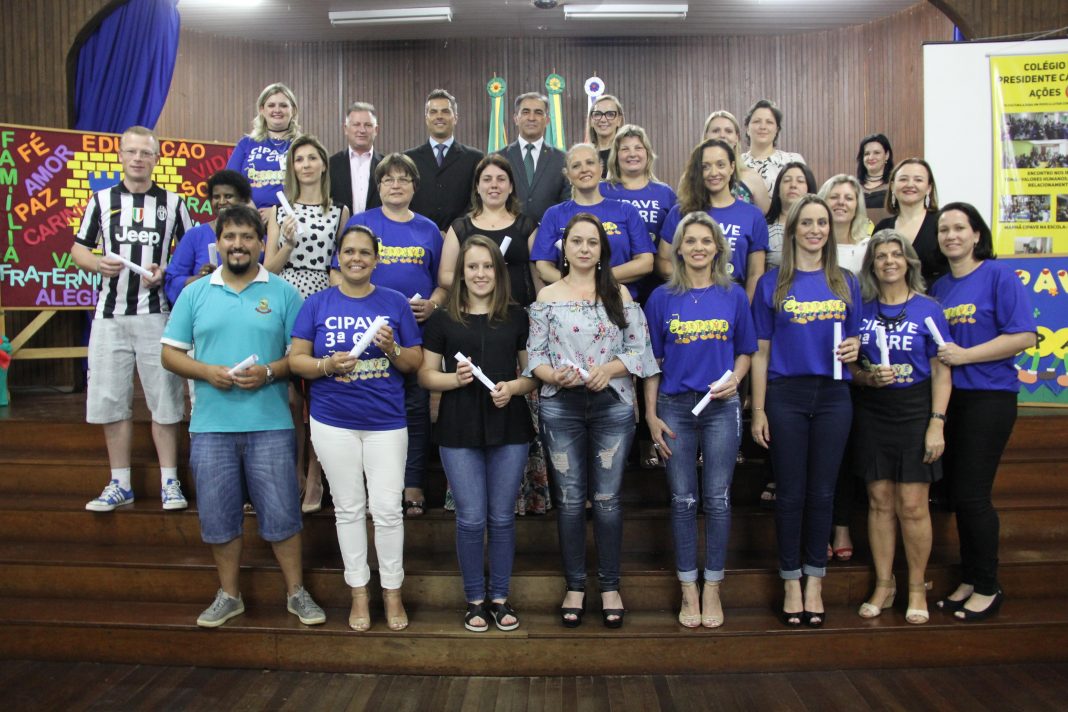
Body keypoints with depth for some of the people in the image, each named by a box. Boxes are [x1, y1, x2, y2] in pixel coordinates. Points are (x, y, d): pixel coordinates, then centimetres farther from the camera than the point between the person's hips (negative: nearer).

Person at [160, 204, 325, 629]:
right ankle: (228, 596, 26)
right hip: (211, 425, 2)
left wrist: (269, 372, -16)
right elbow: (170, 353, 8)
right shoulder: (195, 294, 8)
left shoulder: (282, 292, 3)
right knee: (218, 515, 10)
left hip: (270, 423, -2)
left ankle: (296, 593, 18)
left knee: (281, 513, 2)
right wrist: (207, 371, -10)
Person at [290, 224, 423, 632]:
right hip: (333, 421, 0)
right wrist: (327, 365, -17)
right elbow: (296, 359, 2)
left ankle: (392, 593, 16)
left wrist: (392, 349, -14)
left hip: (386, 420, 0)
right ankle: (359, 594, 21)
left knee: (387, 509, -1)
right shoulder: (318, 304, 4)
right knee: (348, 507, 8)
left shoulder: (395, 303, 5)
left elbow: (415, 362, 5)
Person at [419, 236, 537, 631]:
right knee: (471, 519, 3)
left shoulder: (517, 317, 7)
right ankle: (475, 599, 20)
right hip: (459, 431, -1)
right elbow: (425, 375, 4)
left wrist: (513, 387, -12)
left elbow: (534, 373, 8)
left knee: (502, 517, 8)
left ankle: (500, 597, 23)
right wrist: (455, 378, -15)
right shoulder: (443, 320, 4)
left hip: (509, 429, 1)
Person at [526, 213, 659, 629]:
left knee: (607, 499, 4)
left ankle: (610, 587, 18)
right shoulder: (547, 297, 5)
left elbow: (638, 349, 2)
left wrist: (609, 369, -15)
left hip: (612, 405, 0)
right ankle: (574, 587, 19)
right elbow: (534, 356, 1)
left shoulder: (619, 294, 7)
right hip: (561, 407, 0)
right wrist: (555, 375, -18)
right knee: (569, 499, 6)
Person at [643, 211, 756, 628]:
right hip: (675, 406, 0)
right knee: (683, 500, 5)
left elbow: (744, 351, 11)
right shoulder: (663, 298, 3)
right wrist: (651, 414, -2)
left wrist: (734, 379, -10)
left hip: (721, 407, 0)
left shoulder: (733, 295, 4)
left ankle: (712, 589, 16)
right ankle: (688, 591, 16)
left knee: (717, 499, 4)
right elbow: (651, 360, 4)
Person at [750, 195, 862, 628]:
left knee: (822, 491, 7)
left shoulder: (845, 283, 9)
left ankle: (814, 582, 20)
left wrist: (854, 347, -9)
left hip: (833, 396, 2)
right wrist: (758, 410, -3)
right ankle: (791, 583, 17)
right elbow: (761, 352, 1)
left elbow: (854, 338, 16)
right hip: (786, 396, -2)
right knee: (790, 492, 4)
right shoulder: (772, 284, 2)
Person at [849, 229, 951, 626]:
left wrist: (937, 424, -10)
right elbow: (849, 365, 10)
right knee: (879, 501, 6)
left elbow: (941, 371, -3)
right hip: (871, 414, 2)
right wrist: (868, 377, -11)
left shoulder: (927, 309, -2)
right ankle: (883, 585, 19)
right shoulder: (861, 310, 5)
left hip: (915, 411, -2)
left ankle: (917, 589, 14)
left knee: (912, 504, -2)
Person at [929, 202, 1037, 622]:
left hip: (989, 396, -6)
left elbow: (1023, 337, -14)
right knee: (957, 495, 11)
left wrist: (964, 355, -16)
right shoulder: (937, 288, 12)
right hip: (948, 399, 6)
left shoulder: (999, 276, -7)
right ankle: (969, 582, 24)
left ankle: (988, 587, 12)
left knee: (972, 494, -5)